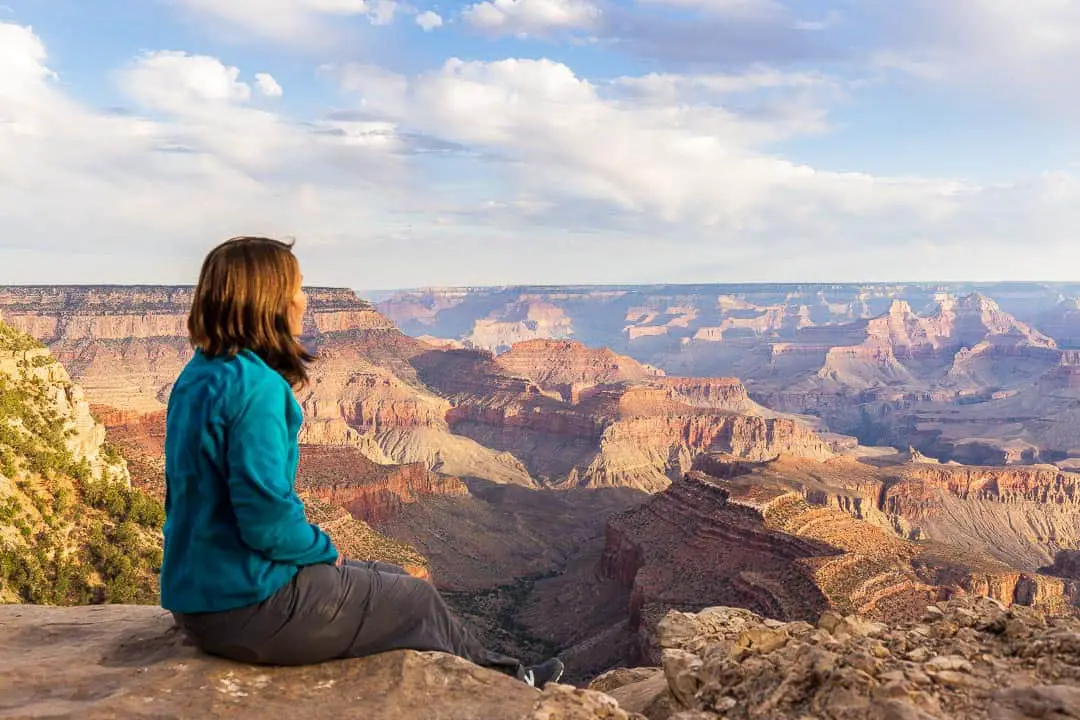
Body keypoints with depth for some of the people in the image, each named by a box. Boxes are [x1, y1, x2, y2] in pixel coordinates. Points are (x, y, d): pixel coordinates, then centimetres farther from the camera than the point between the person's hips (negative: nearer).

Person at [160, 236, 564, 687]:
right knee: (419, 600, 10)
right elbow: (268, 519, -28)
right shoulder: (255, 386, -24)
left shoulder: (198, 377, 6)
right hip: (249, 606, -9)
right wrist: (322, 548, -7)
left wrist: (313, 547, 11)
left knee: (395, 581, 21)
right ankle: (506, 682, 35)